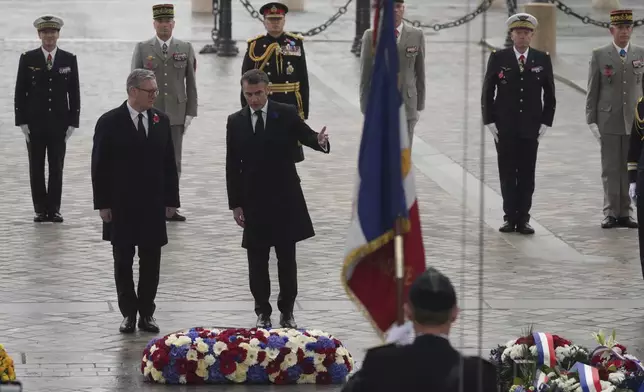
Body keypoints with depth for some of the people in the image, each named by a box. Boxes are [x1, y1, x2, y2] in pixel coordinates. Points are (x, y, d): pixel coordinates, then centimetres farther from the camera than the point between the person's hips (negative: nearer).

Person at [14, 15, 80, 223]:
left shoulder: (69, 59, 4)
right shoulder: (28, 59, 1)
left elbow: (74, 93, 5)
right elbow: (20, 92, 2)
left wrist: (72, 122, -2)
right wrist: (22, 121, -4)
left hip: (59, 123, 0)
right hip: (34, 123, 0)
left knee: (57, 168, 2)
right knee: (36, 168, 3)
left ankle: (54, 209, 7)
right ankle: (41, 209, 9)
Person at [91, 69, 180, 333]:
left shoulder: (161, 121, 3)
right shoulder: (110, 123, -7)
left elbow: (169, 163, 7)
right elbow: (99, 166, -5)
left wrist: (171, 200, 4)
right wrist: (102, 204, -8)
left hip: (153, 205, 3)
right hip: (121, 205, -3)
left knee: (151, 261, 6)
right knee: (123, 262, 5)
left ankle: (146, 313, 15)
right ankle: (129, 313, 14)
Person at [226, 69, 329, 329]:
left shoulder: (287, 114, -3)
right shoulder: (236, 122, 2)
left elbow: (307, 136, -11)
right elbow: (232, 166, 3)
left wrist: (320, 141, -36)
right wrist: (235, 204, 0)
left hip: (285, 199, -1)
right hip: (253, 201, 1)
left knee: (287, 259, 6)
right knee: (257, 261, 6)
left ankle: (287, 311, 18)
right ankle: (263, 312, 18)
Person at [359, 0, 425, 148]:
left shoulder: (416, 35, 1)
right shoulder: (371, 36, -3)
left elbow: (420, 72, 6)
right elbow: (365, 74, 1)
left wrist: (420, 103, 6)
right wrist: (365, 106, 0)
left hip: (406, 105, 1)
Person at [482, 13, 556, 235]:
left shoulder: (543, 60, 4)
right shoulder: (498, 58, 1)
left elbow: (549, 95, 8)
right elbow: (487, 93, 4)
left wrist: (545, 123, 1)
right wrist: (490, 122, -2)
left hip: (531, 128, 1)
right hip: (505, 128, -1)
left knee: (527, 175, 1)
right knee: (507, 174, 1)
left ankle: (523, 219, 5)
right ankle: (510, 217, 6)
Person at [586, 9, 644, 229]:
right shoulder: (599, 56, 2)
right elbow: (592, 91, 3)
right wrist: (591, 119, -2)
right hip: (609, 121, -1)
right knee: (610, 169, 1)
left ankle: (625, 213, 8)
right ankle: (611, 214, 6)